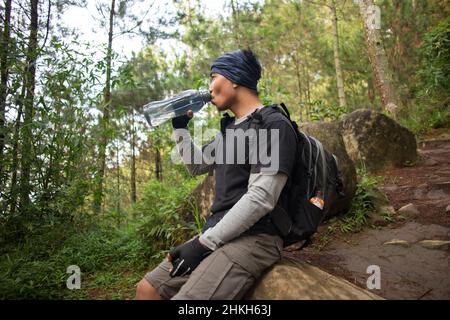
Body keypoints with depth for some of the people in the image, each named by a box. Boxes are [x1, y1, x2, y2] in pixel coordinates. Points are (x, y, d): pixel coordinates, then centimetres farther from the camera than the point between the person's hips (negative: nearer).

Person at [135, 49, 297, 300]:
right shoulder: (230, 128, 17)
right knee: (147, 288, 4)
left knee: (185, 296, -25)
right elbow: (197, 166, 30)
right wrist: (180, 127, 17)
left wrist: (204, 242, -18)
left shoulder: (273, 126, -11)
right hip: (220, 234, 9)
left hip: (254, 239, -8)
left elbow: (260, 199, -20)